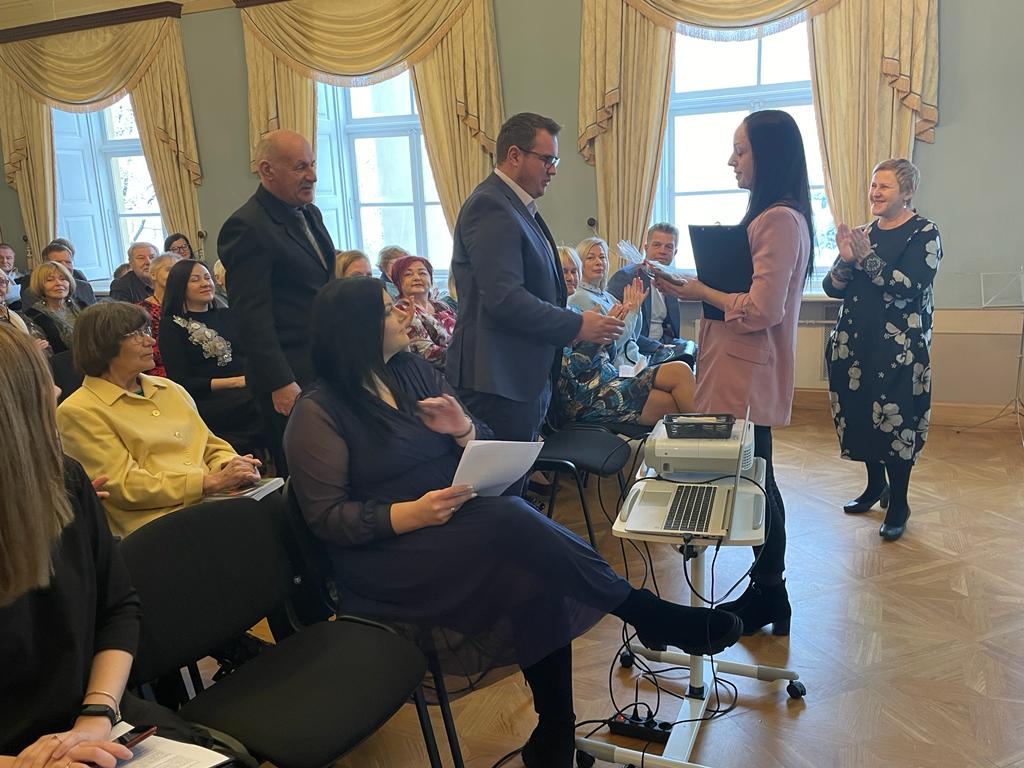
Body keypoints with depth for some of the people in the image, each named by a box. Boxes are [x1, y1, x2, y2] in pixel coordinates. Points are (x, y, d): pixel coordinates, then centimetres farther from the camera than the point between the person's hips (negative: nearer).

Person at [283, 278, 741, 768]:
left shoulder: (415, 371, 8)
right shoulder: (319, 413, -7)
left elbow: (485, 451, 11)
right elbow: (326, 517, -11)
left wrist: (463, 429, -13)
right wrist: (407, 515, -26)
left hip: (460, 519, 6)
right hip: (387, 551, -5)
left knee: (537, 578, -24)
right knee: (512, 523, -30)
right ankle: (647, 615, -16)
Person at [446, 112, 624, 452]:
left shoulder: (518, 207, 18)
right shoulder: (490, 206, -14)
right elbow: (505, 298, -23)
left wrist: (585, 322, 12)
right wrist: (577, 325, -16)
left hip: (526, 379, 10)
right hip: (499, 384, -10)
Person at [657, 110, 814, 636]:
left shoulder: (781, 221, -17)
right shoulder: (767, 217, 15)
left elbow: (761, 310, -23)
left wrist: (702, 291, -10)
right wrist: (686, 291, 7)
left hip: (749, 376, -10)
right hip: (737, 372, 10)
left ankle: (767, 598, 18)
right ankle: (767, 593, 30)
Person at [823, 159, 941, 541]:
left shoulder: (924, 233, -4)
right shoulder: (863, 232, 11)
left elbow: (911, 287, -18)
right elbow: (832, 288, 6)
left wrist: (867, 258, -23)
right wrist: (845, 260, -12)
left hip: (899, 348, -5)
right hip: (855, 341, 6)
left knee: (895, 421, -3)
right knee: (860, 415, 11)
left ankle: (899, 503, 12)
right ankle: (876, 484, 31)